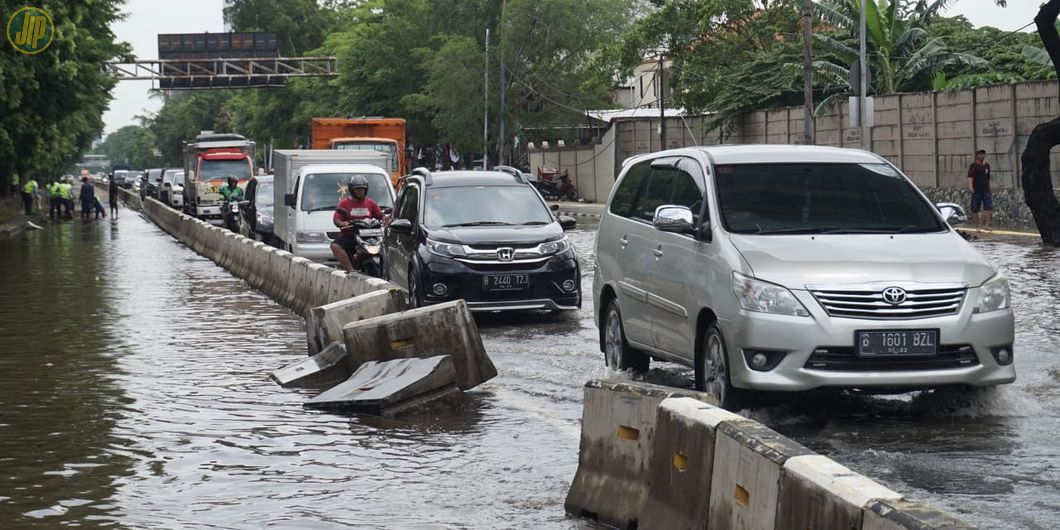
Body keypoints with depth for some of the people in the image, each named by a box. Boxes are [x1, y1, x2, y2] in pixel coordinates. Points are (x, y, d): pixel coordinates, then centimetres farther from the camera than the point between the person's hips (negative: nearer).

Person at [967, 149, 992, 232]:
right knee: (975, 210, 2)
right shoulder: (973, 165, -2)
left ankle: (988, 224, -12)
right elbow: (970, 176, -13)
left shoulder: (987, 165, 11)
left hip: (986, 190, 3)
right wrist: (970, 186, -27)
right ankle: (977, 226, 11)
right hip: (976, 190, -3)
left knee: (988, 208, -12)